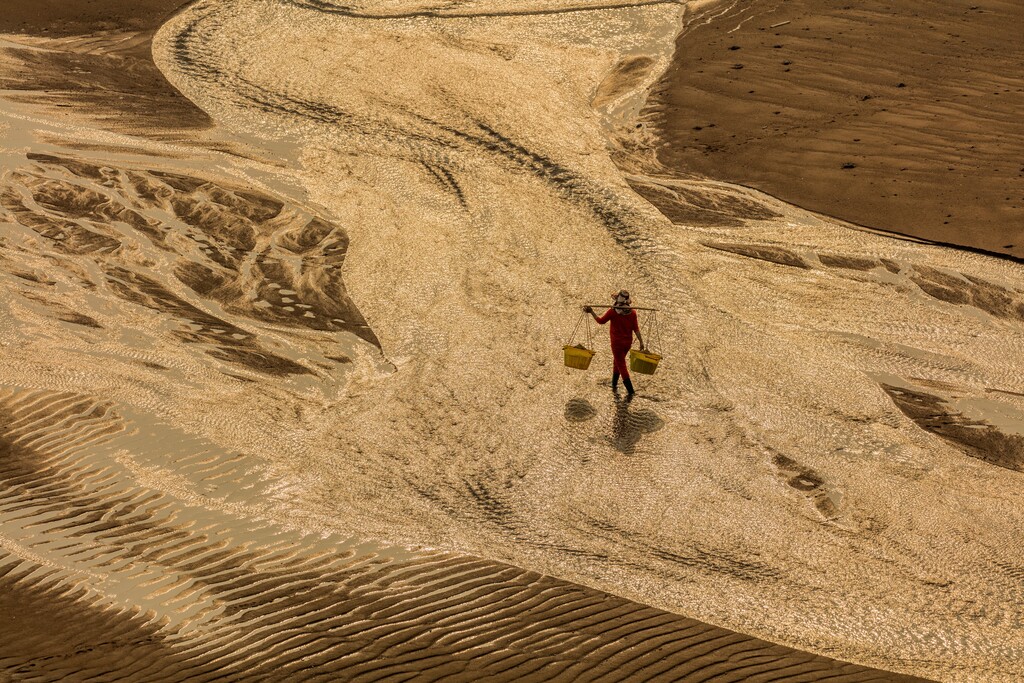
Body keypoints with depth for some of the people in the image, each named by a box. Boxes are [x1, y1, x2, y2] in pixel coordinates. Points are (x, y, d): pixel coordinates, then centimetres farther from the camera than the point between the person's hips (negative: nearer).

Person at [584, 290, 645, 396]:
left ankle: (630, 390, -3)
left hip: (617, 342, -4)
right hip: (628, 342, 4)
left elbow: (601, 321, -6)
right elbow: (636, 329, -6)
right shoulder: (632, 312, -6)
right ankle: (614, 384, 33)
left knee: (621, 365, 2)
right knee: (617, 361, 24)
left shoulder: (613, 311, -16)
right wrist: (641, 342, -2)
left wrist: (591, 311, 2)